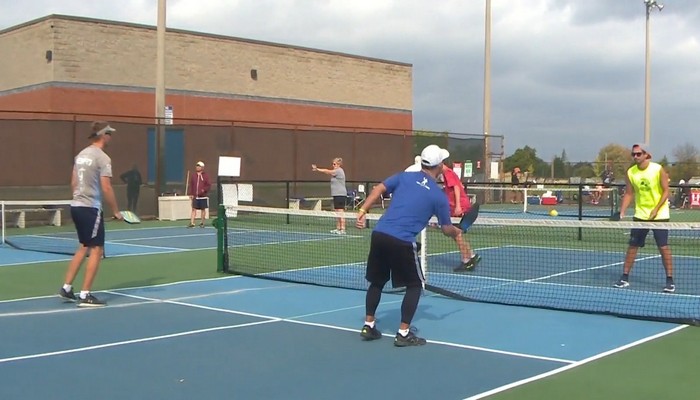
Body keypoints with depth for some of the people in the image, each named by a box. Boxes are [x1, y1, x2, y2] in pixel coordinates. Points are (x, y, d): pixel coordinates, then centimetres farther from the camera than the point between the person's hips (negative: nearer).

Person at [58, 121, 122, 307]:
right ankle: (85, 295, -1)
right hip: (91, 208, -9)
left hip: (76, 206, 9)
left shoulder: (81, 154, 12)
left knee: (83, 247, 20)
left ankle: (66, 288, 21)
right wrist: (116, 211, -8)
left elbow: (73, 182, 17)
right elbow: (106, 188, -17)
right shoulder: (102, 158, -13)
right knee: (96, 250, -1)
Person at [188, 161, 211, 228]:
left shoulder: (206, 175, -2)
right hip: (195, 196, 2)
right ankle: (192, 223, -3)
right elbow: (190, 185, 9)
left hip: (203, 196, -2)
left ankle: (202, 223, 17)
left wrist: (204, 190, -19)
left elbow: (209, 185, -4)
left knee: (203, 209, 6)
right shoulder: (193, 175, 7)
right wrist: (190, 194, 1)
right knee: (194, 209, -2)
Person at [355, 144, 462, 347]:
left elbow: (379, 189, 2)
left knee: (377, 282, 22)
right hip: (402, 242, -4)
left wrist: (363, 211, 2)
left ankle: (369, 326, 26)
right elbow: (446, 229, 14)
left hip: (379, 234, 4)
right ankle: (403, 334, 9)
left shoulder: (404, 176, 13)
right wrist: (456, 232, 36)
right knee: (415, 285, 13)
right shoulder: (438, 195, 6)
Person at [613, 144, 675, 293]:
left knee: (663, 247, -7)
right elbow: (629, 194, 5)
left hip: (659, 215, -4)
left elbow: (666, 191, -10)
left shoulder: (658, 169, -13)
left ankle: (670, 280, 2)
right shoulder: (630, 173, -2)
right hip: (640, 215, 4)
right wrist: (622, 212, -7)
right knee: (632, 246, 5)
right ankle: (625, 278, 13)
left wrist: (656, 209, -19)